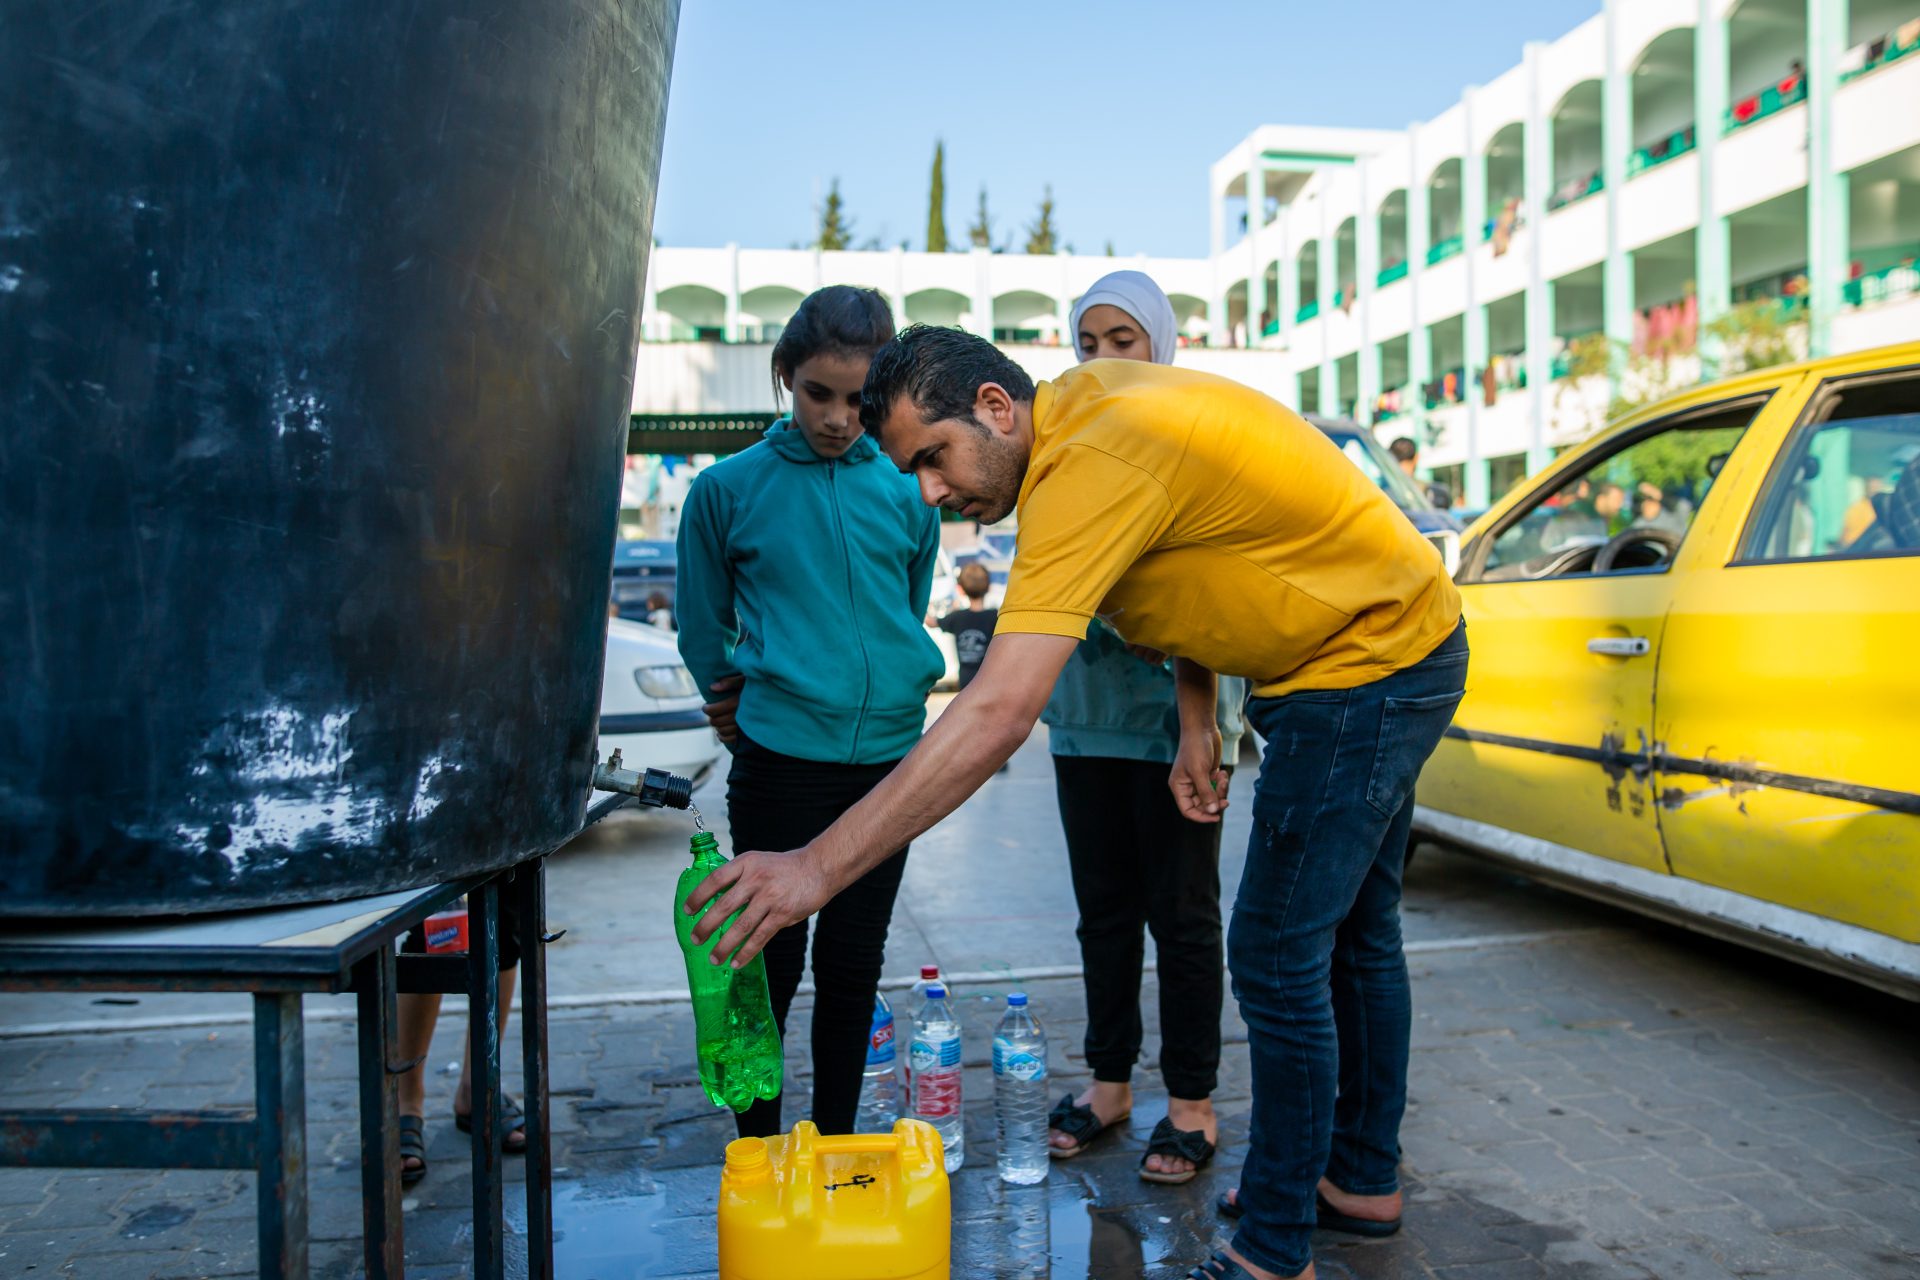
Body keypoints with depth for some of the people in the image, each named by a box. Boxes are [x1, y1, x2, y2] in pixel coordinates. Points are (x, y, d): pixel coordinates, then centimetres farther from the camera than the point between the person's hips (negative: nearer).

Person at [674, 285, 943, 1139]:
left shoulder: (904, 491, 4)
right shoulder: (728, 488, -3)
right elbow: (702, 628, 7)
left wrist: (891, 693, 12)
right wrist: (755, 697, 8)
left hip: (888, 757, 3)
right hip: (780, 762, -3)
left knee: (853, 966, 13)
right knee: (773, 964, 5)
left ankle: (836, 1148, 29)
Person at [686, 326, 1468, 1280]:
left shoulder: (1089, 466, -31)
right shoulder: (1088, 397, -1)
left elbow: (999, 713, -38)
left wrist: (819, 866, -38)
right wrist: (1195, 726, 4)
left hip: (1367, 661, -10)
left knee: (1278, 959, -4)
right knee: (1350, 933, 20)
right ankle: (1363, 1179, 37)